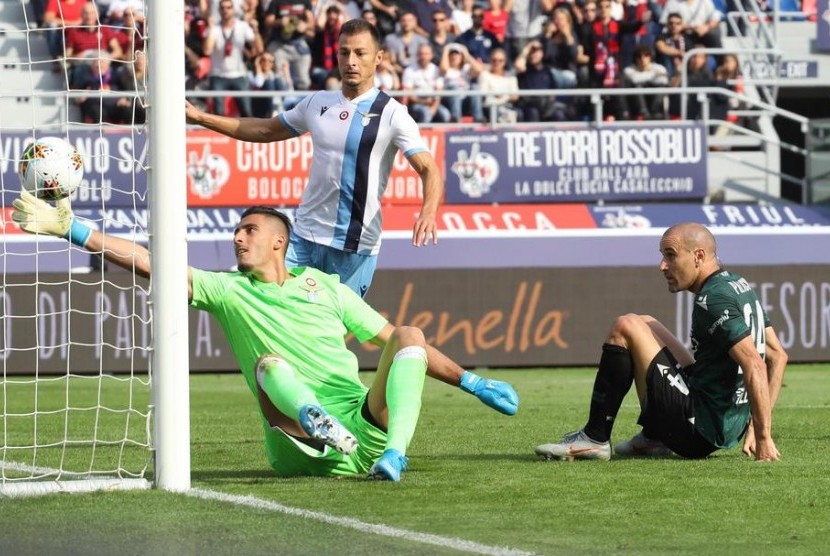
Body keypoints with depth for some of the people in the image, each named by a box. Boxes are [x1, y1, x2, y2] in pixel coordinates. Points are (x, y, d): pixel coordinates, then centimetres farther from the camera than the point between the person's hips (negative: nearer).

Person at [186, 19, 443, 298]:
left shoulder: (391, 114, -7)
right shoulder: (317, 103, 9)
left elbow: (428, 169, -15)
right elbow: (265, 130, 23)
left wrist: (428, 212, -36)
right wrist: (201, 118, 18)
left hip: (355, 247, -5)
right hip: (303, 236, 5)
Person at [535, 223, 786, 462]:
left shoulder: (714, 300, -19)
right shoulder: (740, 286, 12)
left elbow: (755, 366, -27)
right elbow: (778, 355, 17)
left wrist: (764, 438, -24)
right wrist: (758, 426, 14)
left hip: (698, 433, -10)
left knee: (627, 327, -10)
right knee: (646, 326, 24)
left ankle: (594, 438, -6)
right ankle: (652, 438, 20)